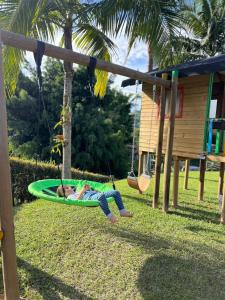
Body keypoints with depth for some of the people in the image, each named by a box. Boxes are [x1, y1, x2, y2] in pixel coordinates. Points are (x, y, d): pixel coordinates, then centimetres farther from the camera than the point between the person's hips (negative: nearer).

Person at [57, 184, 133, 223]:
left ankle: (122, 211, -8)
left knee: (116, 192, -6)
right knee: (101, 196, -44)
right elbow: (77, 200, -8)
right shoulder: (70, 197, 16)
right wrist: (82, 191, -13)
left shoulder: (78, 191, 40)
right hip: (90, 198, -8)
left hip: (95, 193, 8)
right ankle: (109, 215, -36)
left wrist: (88, 189, 20)